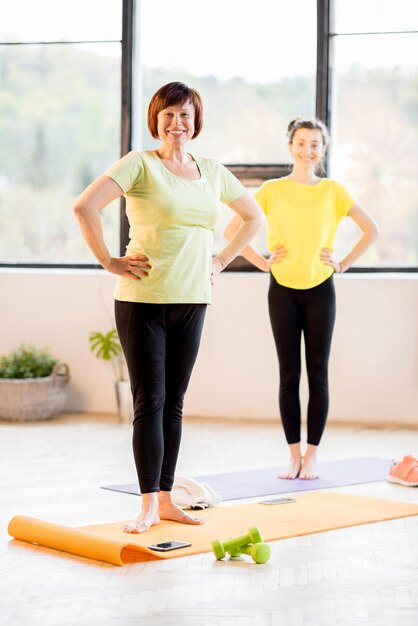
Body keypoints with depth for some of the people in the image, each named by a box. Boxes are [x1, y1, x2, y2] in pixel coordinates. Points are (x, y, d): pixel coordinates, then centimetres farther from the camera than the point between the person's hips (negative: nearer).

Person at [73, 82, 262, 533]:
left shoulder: (212, 171, 10)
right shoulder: (140, 164, -6)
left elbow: (254, 216, 23)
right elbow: (84, 206, -17)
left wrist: (221, 262, 13)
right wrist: (108, 262, -15)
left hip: (192, 301, 5)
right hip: (143, 299, -5)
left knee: (173, 403, 10)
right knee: (149, 402, -4)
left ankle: (166, 499, 18)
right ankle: (148, 506, 1)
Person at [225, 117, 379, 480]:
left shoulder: (333, 191, 1)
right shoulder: (272, 191, 0)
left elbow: (371, 230, 5)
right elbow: (232, 231, 1)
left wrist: (344, 264, -1)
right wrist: (262, 262, -3)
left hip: (320, 290, 0)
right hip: (283, 291, 0)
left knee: (318, 374, 2)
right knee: (289, 374, 3)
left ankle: (311, 457, 8)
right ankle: (294, 457, 9)